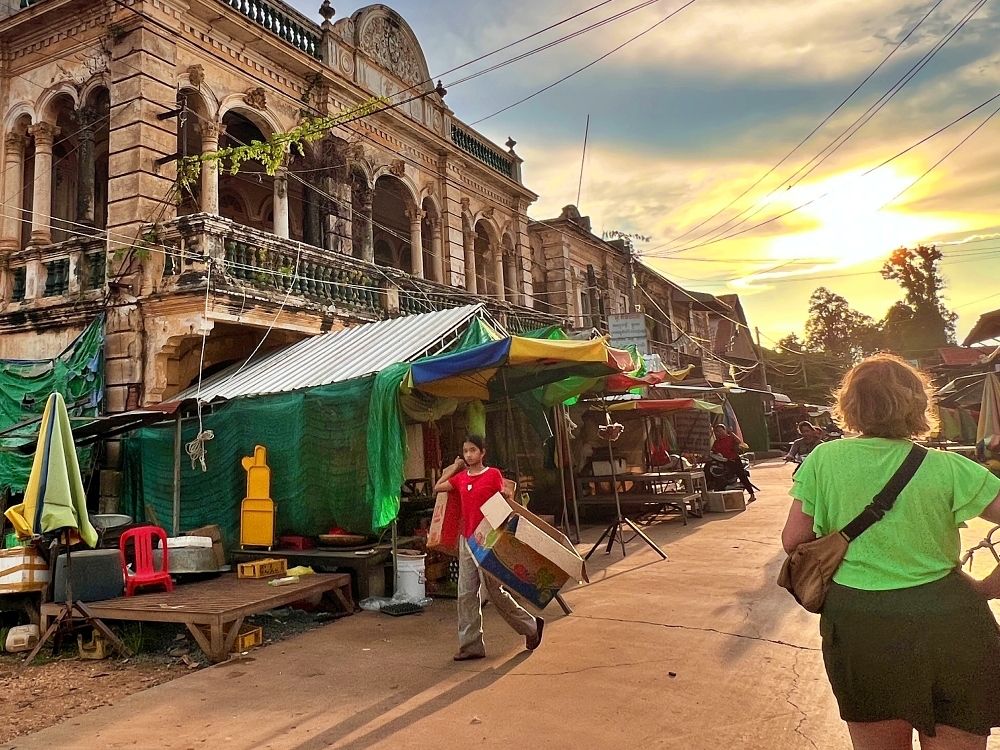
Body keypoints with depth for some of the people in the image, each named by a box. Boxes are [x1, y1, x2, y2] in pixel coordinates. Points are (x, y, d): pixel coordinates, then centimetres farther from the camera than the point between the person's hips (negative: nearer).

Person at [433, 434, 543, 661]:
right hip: (466, 540, 6)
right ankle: (471, 645, 13)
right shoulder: (460, 477, 8)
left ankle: (531, 626, 22)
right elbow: (437, 488, 10)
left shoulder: (493, 475, -7)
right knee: (466, 595, 5)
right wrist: (454, 467, 12)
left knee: (495, 591, 1)